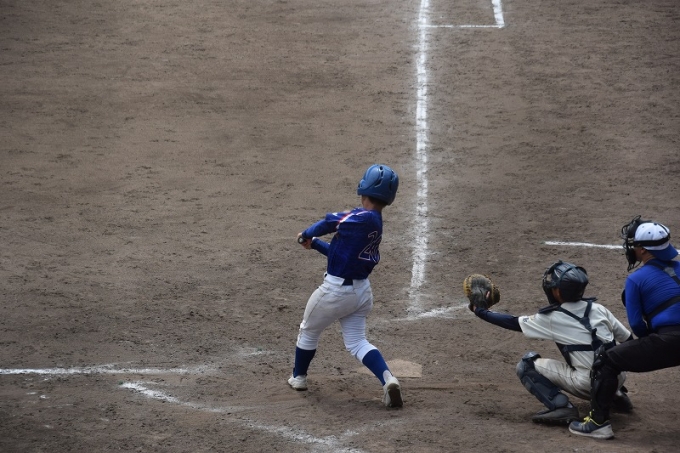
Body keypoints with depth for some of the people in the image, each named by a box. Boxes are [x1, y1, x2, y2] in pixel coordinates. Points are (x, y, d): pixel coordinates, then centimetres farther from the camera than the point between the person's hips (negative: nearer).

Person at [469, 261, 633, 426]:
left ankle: (561, 406, -10)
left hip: (587, 386, -6)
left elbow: (513, 323, 7)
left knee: (526, 365, 5)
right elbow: (627, 338, 12)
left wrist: (480, 311, 19)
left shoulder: (551, 319, -4)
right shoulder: (598, 309, 6)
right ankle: (616, 395, 23)